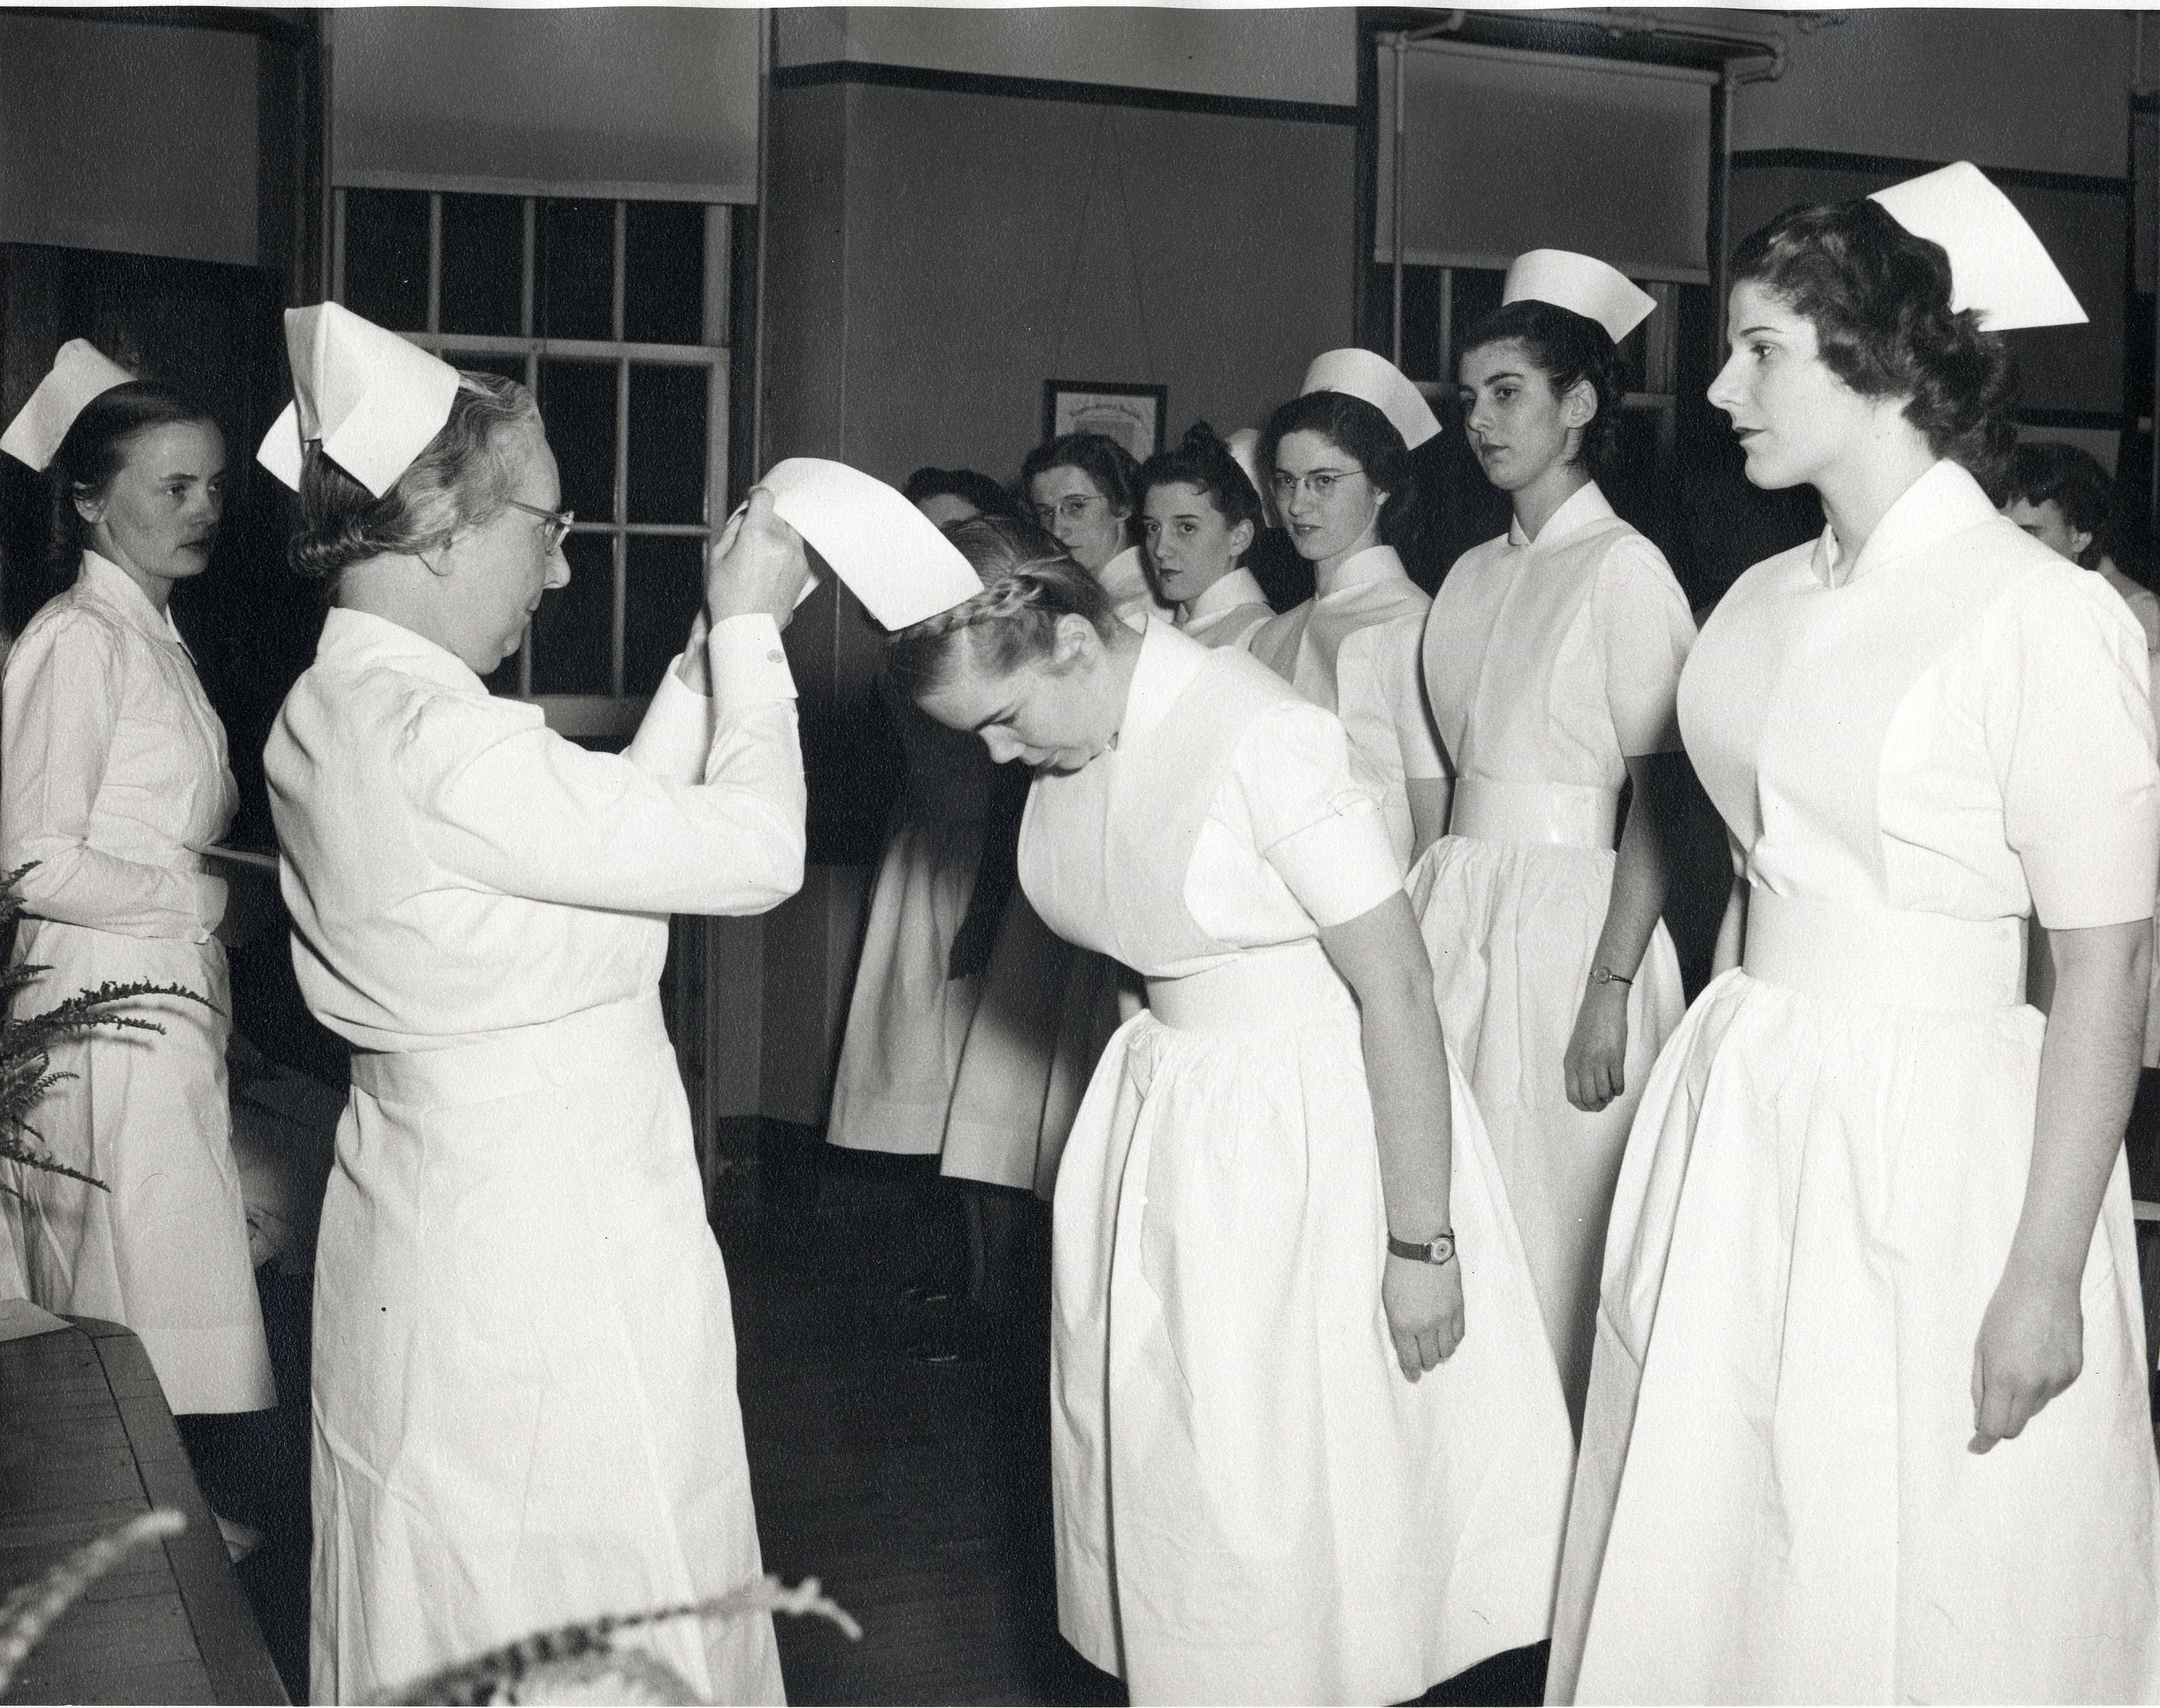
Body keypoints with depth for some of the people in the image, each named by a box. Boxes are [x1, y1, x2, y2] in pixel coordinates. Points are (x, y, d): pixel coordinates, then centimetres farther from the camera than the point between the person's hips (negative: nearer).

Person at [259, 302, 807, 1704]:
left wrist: (716, 642, 7)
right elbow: (760, 855, -20)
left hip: (422, 1216, 10)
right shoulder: (444, 746, -25)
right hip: (551, 1258, -10)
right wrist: (748, 629, -7)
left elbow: (624, 818, 9)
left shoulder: (329, 716, 5)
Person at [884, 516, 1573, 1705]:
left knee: (1285, 1482, 0)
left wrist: (1421, 1243, -18)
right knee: (1138, 1445, 12)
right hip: (1158, 1107, 7)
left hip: (1304, 1122, -7)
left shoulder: (1263, 736, -23)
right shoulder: (1067, 744, -1)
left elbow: (1399, 990, -21)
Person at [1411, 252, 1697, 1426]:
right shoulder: (1474, 576, 13)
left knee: (1553, 1234, -1)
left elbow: (1665, 800, -13)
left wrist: (1611, 988, -18)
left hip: (1569, 913, -7)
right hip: (1453, 908, 7)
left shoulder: (1623, 569, -8)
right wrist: (1427, 917, 4)